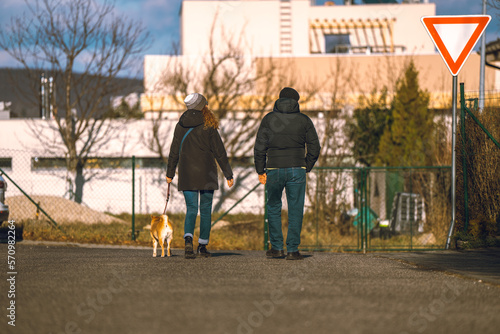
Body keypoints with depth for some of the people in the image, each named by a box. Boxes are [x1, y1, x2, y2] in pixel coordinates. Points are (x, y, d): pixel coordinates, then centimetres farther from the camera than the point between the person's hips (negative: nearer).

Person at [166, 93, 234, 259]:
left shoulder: (180, 126, 3)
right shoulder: (208, 127, -7)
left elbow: (174, 152, 8)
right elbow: (219, 152, -6)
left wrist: (170, 173, 19)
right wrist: (228, 175, -1)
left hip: (187, 175, 3)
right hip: (206, 174, -3)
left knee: (191, 209, 3)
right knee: (205, 210, 10)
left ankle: (188, 240, -23)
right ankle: (202, 246, 13)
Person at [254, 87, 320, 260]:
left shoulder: (268, 119, 4)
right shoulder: (304, 120, 4)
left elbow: (260, 147, 0)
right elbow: (314, 148, 3)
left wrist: (260, 171, 7)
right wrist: (306, 168, 14)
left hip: (274, 169, 0)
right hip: (297, 169, 0)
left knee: (273, 208, 15)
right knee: (295, 210, 3)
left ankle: (277, 247, 13)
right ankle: (292, 250, -1)